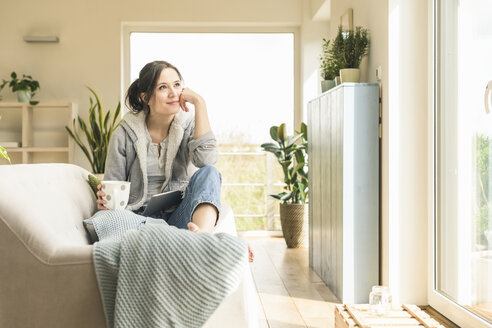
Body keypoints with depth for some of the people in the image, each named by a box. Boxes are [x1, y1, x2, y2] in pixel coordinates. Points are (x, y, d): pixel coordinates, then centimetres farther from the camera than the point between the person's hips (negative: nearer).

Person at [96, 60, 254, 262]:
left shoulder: (188, 124, 5)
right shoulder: (125, 134, 3)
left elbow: (206, 159, -18)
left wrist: (199, 103, -13)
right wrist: (105, 200, -16)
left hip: (180, 215, 1)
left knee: (208, 173, -26)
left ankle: (203, 233, -58)